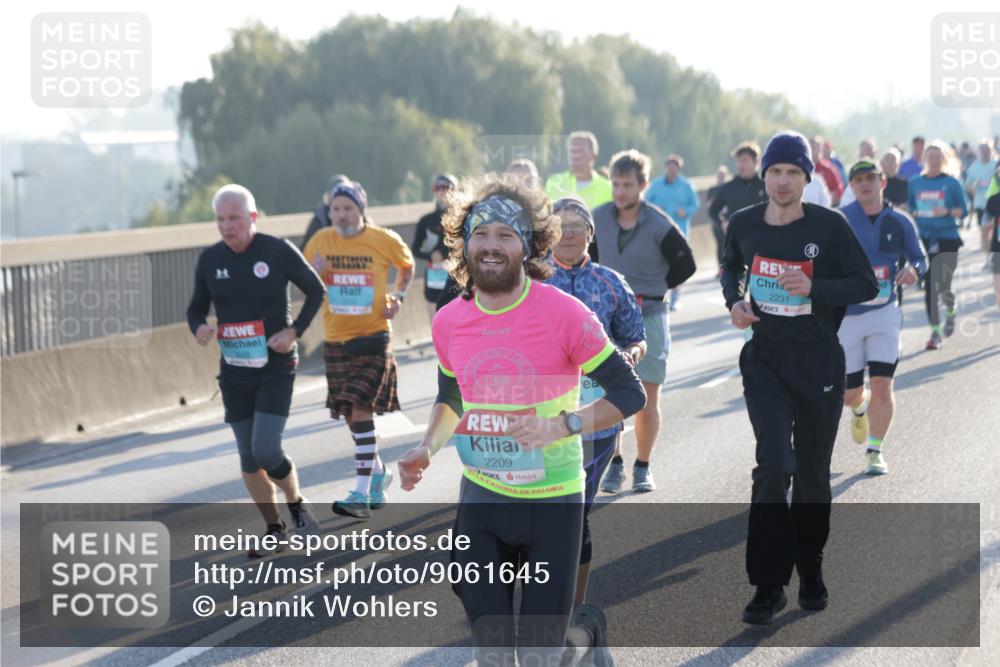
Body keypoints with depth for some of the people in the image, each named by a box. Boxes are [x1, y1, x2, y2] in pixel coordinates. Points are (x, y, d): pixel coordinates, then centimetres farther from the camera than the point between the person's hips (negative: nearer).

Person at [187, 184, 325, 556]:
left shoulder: (278, 251, -9)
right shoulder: (210, 259, 0)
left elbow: (315, 291, 2)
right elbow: (197, 307, 11)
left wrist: (295, 331, -11)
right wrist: (199, 328, -13)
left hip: (276, 369, -4)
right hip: (234, 372, 4)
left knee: (266, 451, -14)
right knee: (248, 459, 7)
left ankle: (296, 504, 14)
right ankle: (274, 530, 23)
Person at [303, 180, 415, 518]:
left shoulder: (384, 240, -6)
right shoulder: (321, 241, 0)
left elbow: (407, 265, 15)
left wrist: (398, 296, -1)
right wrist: (315, 273, -13)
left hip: (373, 336, -4)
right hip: (335, 339, 4)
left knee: (360, 409, -16)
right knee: (351, 414, 13)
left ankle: (362, 494, -16)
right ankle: (379, 471, 37)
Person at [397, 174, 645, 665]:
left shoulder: (564, 313, -17)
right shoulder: (449, 321, -2)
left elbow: (629, 395, -13)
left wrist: (561, 426, -27)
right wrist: (427, 448, -2)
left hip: (551, 500, -3)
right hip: (480, 496, 4)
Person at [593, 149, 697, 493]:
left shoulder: (660, 226, -11)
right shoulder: (598, 218, -1)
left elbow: (685, 265, 2)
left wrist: (654, 288, -1)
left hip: (649, 315, -2)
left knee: (647, 399, 2)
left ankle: (643, 466, 17)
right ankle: (615, 464, 11)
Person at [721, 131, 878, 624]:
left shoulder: (830, 226, -10)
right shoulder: (744, 224, -2)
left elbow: (867, 285, -7)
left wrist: (813, 288, -22)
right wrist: (734, 300, -1)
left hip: (819, 364, 0)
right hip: (765, 361, 0)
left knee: (812, 474, 11)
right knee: (774, 466, -16)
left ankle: (811, 572, 32)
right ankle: (769, 585, -8)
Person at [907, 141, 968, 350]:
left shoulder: (951, 183, -1)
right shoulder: (915, 183, 7)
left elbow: (963, 210, 1)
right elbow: (910, 209, 17)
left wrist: (947, 212, -16)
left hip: (947, 239, -2)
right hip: (924, 239, 2)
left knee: (943, 285, -6)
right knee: (929, 286, -1)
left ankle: (950, 310, 28)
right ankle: (935, 331, 7)